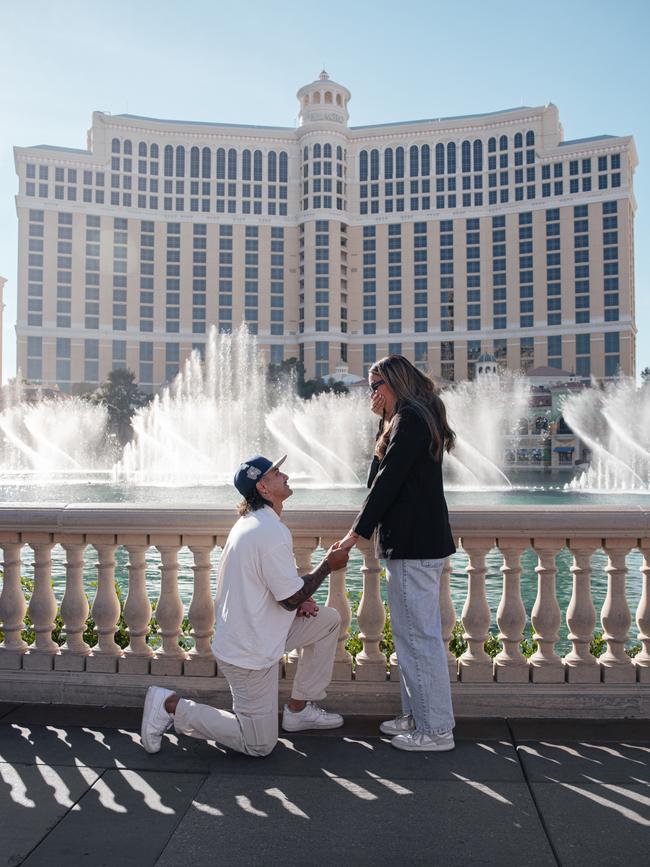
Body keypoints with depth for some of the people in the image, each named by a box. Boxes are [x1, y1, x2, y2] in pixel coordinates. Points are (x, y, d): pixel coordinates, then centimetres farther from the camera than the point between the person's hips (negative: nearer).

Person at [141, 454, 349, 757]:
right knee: (260, 744, 3)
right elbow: (292, 599, -20)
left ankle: (299, 709, 19)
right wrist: (328, 565, -8)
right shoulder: (271, 532, -24)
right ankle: (171, 706, 3)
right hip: (249, 651, -10)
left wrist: (297, 600, 5)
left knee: (329, 619, 14)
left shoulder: (252, 522, 8)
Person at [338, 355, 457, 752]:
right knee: (412, 634, 17)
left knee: (420, 636, -5)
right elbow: (379, 477, 15)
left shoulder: (410, 418, -13)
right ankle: (418, 716, 27)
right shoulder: (412, 419, 20)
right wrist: (385, 421, 6)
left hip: (415, 545, -11)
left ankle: (436, 730, 3)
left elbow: (387, 480, -16)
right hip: (420, 541, 11)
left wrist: (358, 531, -11)